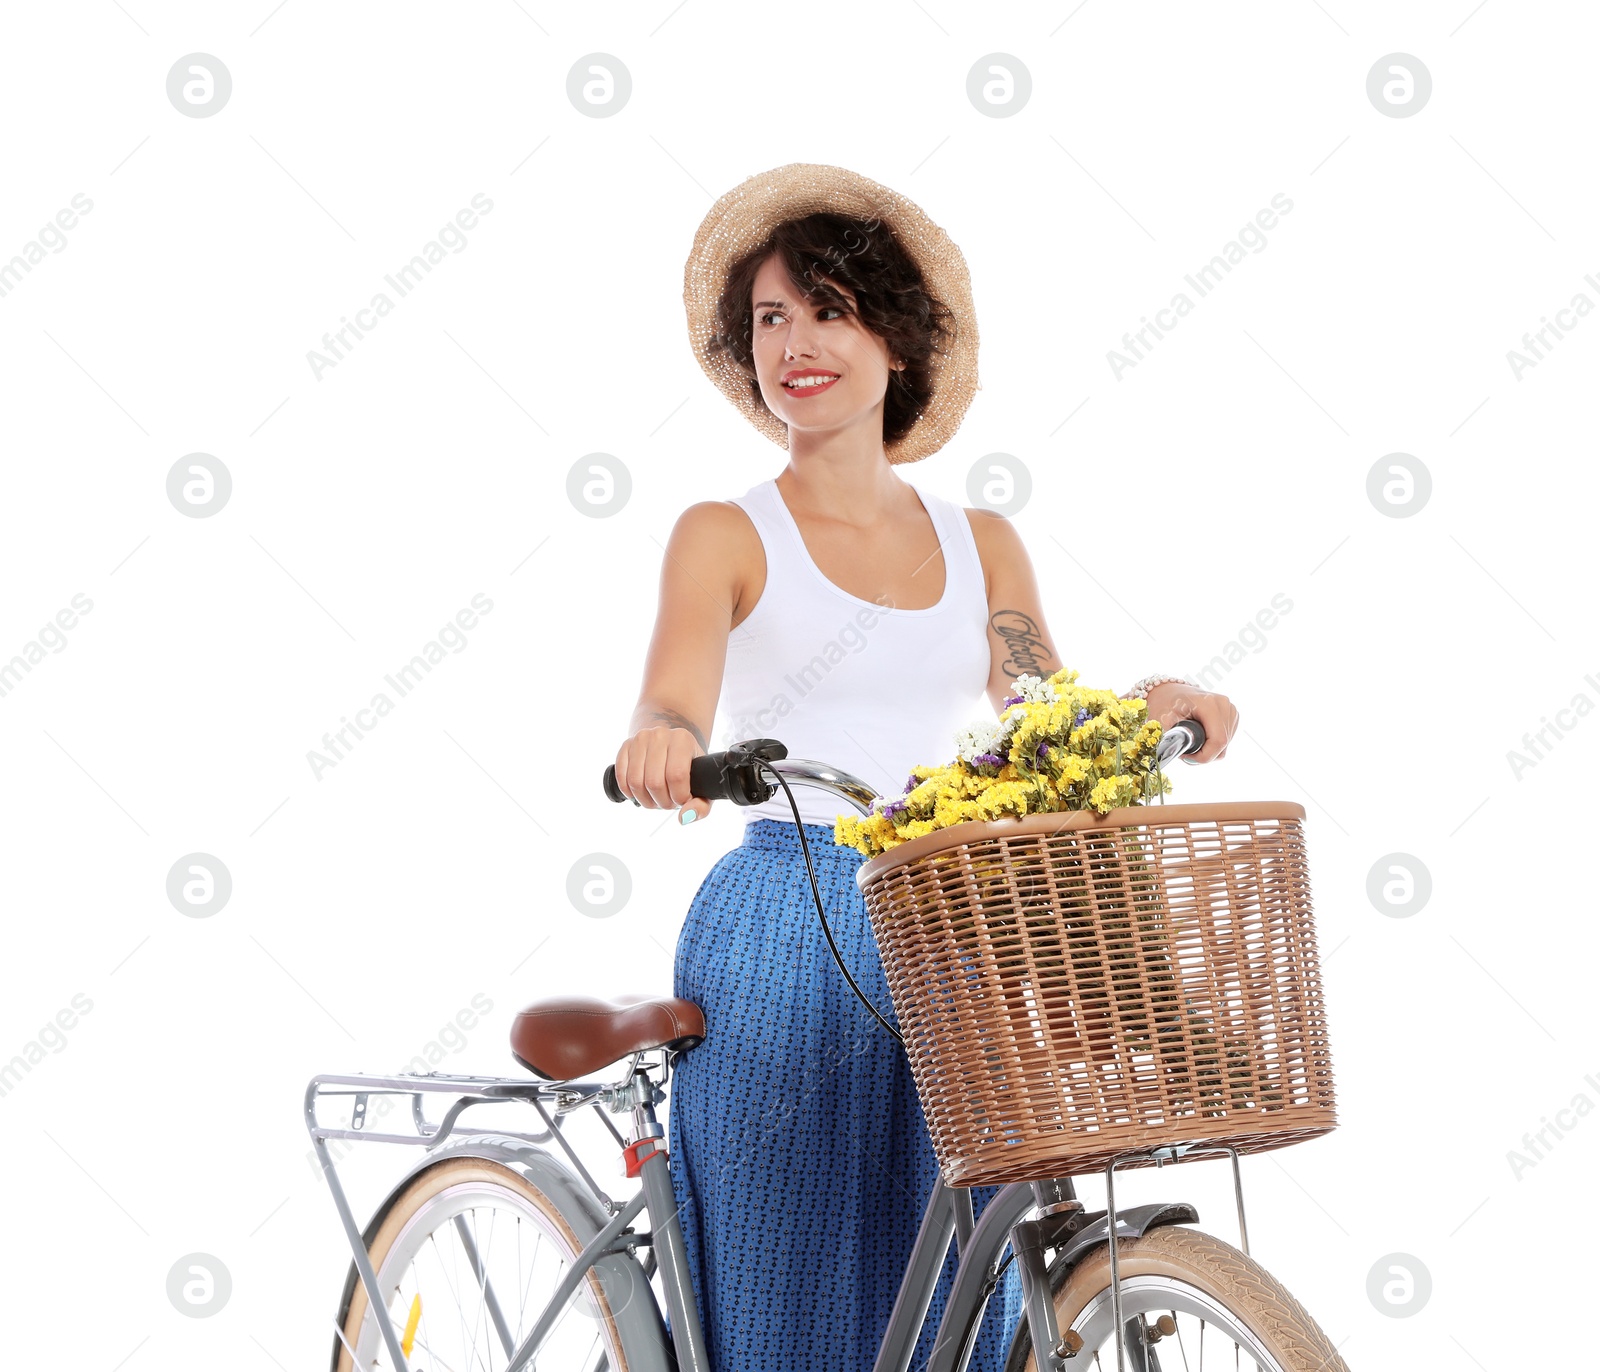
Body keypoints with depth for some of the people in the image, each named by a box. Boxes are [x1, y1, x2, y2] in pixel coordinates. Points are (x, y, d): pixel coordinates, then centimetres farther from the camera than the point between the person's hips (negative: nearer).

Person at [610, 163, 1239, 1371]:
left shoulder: (980, 543, 14)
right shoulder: (727, 536, 4)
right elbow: (673, 704, -13)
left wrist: (1146, 710, -15)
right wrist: (663, 744, -36)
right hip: (781, 944, -3)